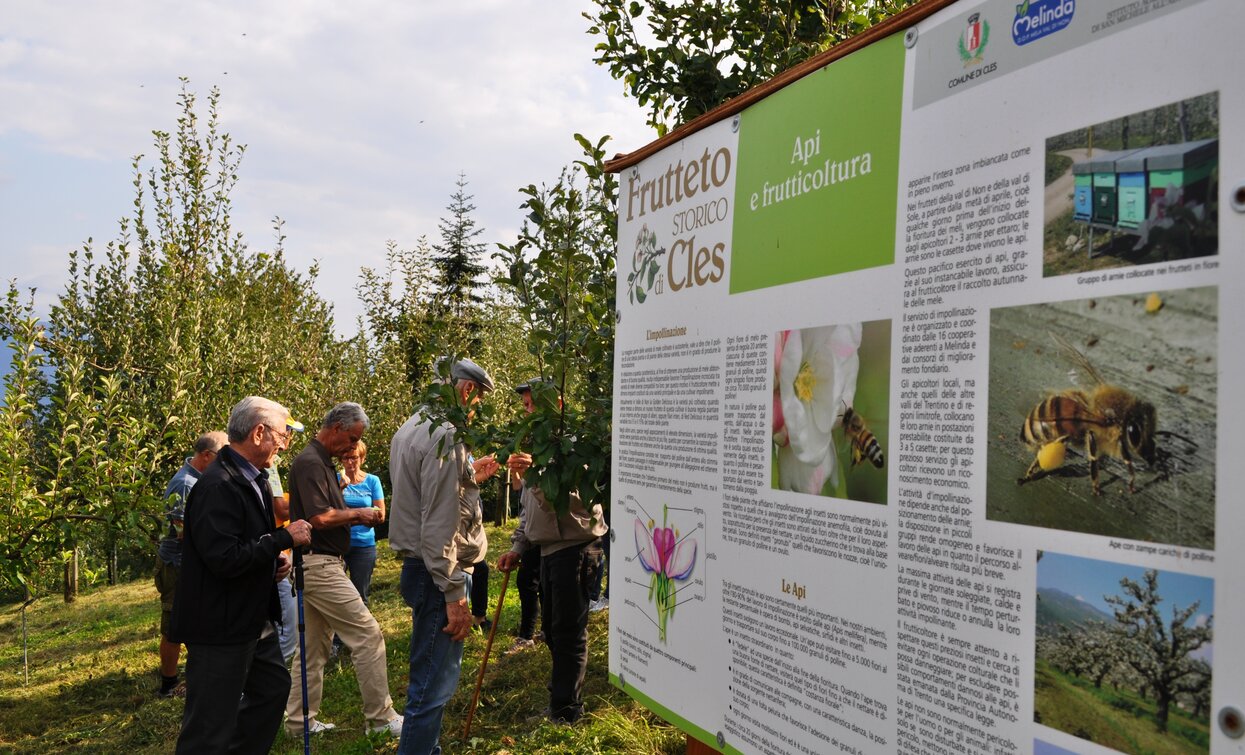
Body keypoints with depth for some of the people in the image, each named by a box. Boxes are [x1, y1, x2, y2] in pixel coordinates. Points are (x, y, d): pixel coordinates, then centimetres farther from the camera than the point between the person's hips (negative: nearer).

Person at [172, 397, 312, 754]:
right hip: (220, 627, -10)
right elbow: (224, 560, -28)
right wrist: (285, 538, -21)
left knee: (274, 687, 23)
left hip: (253, 619, 10)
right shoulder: (218, 486, -22)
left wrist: (275, 560, 4)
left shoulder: (253, 481, 9)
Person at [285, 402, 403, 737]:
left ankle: (300, 721, 22)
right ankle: (380, 717, 2)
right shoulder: (310, 462, -16)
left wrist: (354, 514, 8)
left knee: (314, 646, 14)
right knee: (367, 633, -6)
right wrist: (357, 514, -10)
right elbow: (320, 518, -24)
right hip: (319, 566, -10)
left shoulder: (323, 462, 16)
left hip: (318, 566, 10)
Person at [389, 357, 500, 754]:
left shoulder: (412, 427, 13)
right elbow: (439, 526, -24)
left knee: (433, 676, 21)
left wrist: (470, 477, 19)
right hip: (438, 572, -11)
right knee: (434, 683, -3)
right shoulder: (445, 436, -19)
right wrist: (455, 596, -21)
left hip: (421, 568, 11)